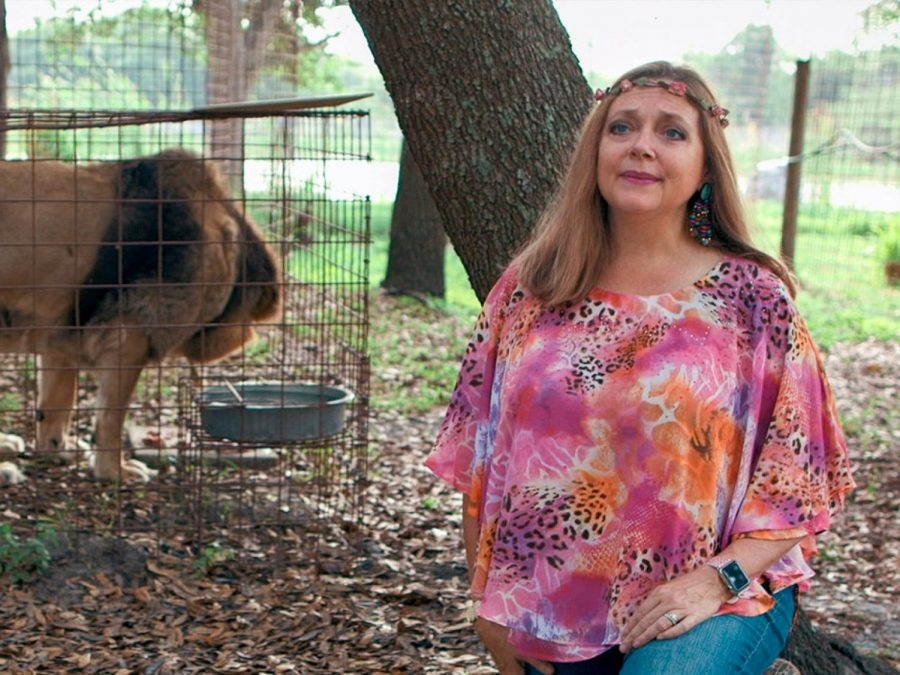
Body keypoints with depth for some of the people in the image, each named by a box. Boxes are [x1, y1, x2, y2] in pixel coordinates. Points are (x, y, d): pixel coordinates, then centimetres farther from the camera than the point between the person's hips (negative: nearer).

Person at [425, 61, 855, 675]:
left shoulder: (752, 297, -4)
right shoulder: (529, 289, 2)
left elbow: (798, 478, -3)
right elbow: (480, 455, 7)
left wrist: (718, 578, -16)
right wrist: (489, 603, 4)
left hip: (716, 598, -3)